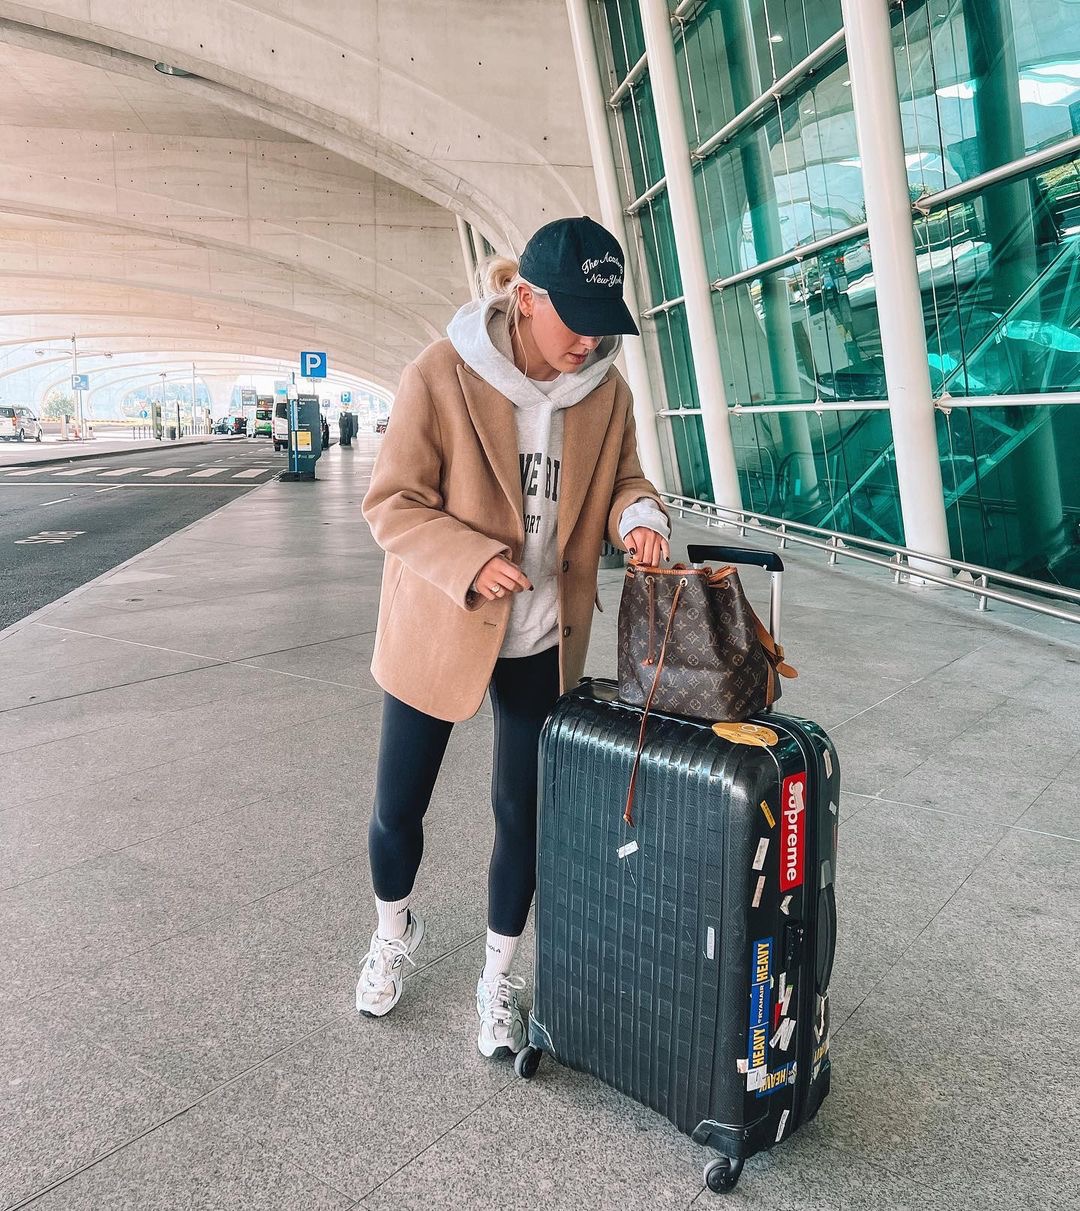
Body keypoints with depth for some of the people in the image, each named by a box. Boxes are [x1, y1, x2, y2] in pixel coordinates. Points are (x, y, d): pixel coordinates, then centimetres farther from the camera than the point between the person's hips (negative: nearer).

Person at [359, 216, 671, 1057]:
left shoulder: (605, 389, -4)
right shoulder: (441, 377, -16)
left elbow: (621, 479, 10)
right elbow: (391, 503, -13)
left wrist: (639, 515, -14)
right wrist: (470, 561, -28)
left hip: (542, 640, 3)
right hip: (437, 629, -2)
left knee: (521, 812, 10)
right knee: (398, 810, 11)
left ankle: (499, 977, 34)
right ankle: (395, 927, 45)